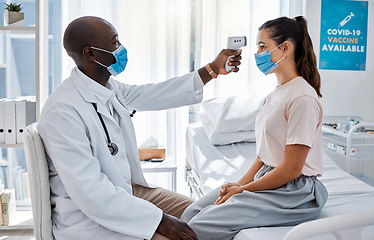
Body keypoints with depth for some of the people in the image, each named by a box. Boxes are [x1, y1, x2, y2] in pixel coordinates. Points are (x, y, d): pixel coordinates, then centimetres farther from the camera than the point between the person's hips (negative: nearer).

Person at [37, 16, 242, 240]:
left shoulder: (110, 87, 1)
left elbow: (155, 95, 15)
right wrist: (159, 220, -26)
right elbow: (89, 192, -28)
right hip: (89, 217, -8)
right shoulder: (63, 111, -25)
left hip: (127, 190, 9)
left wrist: (214, 68, 13)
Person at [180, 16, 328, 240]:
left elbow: (291, 170, -18)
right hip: (267, 179, 9)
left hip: (294, 192, -9)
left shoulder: (303, 98, -17)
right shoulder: (273, 96, 14)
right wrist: (241, 183, 1)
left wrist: (243, 190, -11)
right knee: (192, 213, -4)